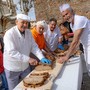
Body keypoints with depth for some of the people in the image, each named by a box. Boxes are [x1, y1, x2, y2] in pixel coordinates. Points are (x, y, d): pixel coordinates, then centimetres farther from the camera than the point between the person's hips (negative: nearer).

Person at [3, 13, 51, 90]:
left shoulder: (28, 32, -2)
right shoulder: (9, 34, -21)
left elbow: (34, 46, -1)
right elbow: (12, 52, -29)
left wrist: (42, 58, -14)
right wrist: (28, 59, -32)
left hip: (25, 66, 5)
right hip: (12, 68, -5)